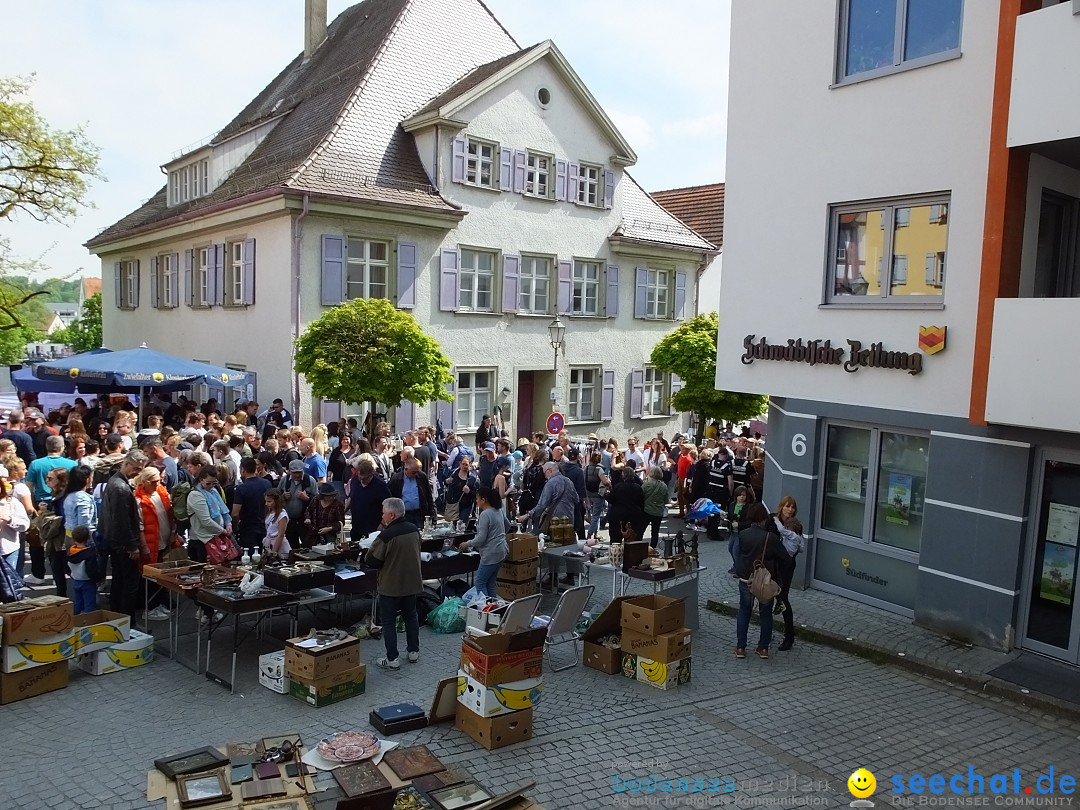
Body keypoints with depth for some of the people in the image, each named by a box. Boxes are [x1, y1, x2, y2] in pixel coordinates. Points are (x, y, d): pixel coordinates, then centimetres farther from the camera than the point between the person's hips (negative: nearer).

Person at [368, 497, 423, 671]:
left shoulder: (386, 536, -24)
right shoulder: (414, 530, -3)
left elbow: (372, 561, -16)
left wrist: (374, 547, -1)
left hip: (390, 586, -6)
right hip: (412, 583, 6)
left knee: (388, 621, 6)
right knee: (411, 616, 20)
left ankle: (392, 659, 9)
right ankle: (414, 651, 29)